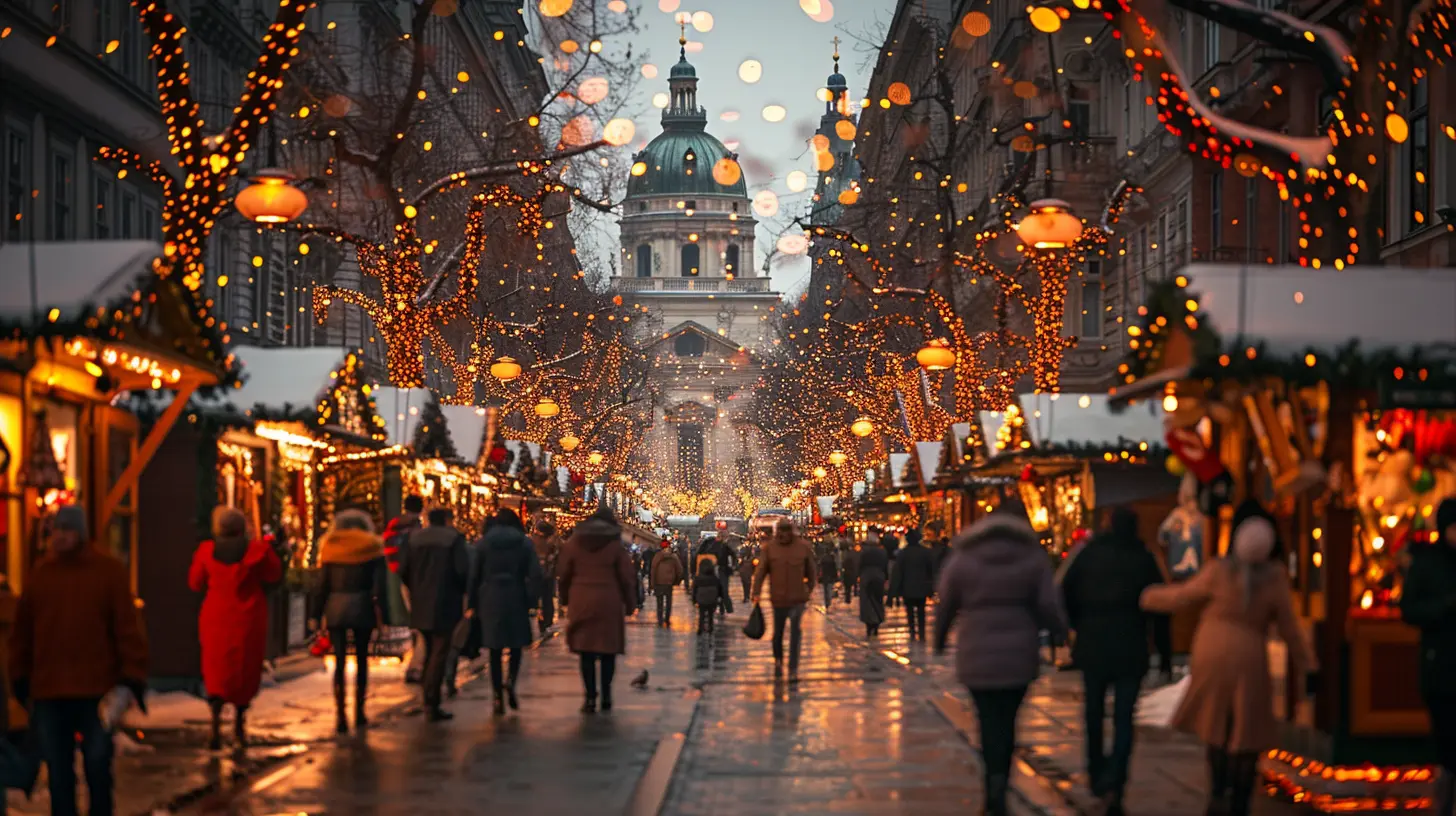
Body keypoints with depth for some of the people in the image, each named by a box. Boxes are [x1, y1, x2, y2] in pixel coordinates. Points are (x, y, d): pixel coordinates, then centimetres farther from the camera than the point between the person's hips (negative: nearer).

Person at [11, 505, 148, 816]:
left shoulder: (109, 571, -1)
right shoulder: (40, 573, 8)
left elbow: (128, 627, -4)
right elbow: (22, 630, 11)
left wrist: (133, 678, -9)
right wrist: (19, 678, 9)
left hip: (96, 693, -3)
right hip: (48, 693, 3)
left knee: (98, 766, 3)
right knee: (58, 769, 6)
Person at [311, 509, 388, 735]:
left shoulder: (330, 547, 5)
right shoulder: (372, 547, 3)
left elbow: (322, 583, 3)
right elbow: (380, 583, -4)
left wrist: (316, 613, 5)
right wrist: (380, 611, -4)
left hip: (335, 608, 0)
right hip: (362, 608, 0)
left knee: (339, 662, 1)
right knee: (361, 660, 13)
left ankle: (341, 716, -8)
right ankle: (359, 713, 15)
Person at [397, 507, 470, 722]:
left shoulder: (415, 538, 8)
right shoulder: (453, 538, -6)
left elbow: (403, 570, 4)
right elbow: (462, 570, -13)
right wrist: (463, 592, 4)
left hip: (420, 605, 5)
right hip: (445, 606, -5)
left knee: (430, 650, 18)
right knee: (439, 654, -2)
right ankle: (431, 705, -6)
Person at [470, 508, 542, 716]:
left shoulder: (482, 544, 3)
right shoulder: (525, 544, 2)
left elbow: (473, 576, 1)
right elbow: (535, 574, -5)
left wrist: (473, 605, 6)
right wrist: (531, 601, -1)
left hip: (490, 601, 0)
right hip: (516, 602, 0)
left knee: (495, 650, 6)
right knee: (516, 645, 13)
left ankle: (498, 698, 3)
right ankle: (510, 680, -14)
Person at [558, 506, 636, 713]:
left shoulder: (574, 543, 6)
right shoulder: (615, 545, 0)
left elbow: (563, 575, 8)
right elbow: (626, 578, 0)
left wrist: (565, 599, 18)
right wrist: (629, 603, 9)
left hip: (581, 603, 1)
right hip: (609, 603, -1)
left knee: (586, 652, 3)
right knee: (608, 652, 8)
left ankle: (590, 697, -1)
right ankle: (606, 696, 9)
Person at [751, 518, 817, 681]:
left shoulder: (804, 547, 0)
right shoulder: (770, 549, -1)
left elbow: (811, 570, 10)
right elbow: (760, 572, -3)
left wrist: (810, 589, 11)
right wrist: (756, 593, -11)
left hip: (798, 598, -1)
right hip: (778, 599, 1)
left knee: (796, 632, -11)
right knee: (778, 632, 13)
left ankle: (793, 669, -10)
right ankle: (778, 660, 39)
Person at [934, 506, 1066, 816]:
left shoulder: (963, 558, 2)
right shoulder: (1034, 558, 1)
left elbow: (945, 605, 5)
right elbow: (1048, 606, -4)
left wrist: (939, 640, 20)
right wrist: (1060, 629, 16)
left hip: (977, 656, -1)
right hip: (1019, 654, 1)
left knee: (990, 723, 1)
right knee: (1006, 722, 14)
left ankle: (996, 787, -19)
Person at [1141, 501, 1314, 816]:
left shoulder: (1219, 571, -12)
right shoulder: (1275, 579, -9)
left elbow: (1181, 597, 1)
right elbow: (1289, 627, -2)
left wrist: (1149, 597, 19)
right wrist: (1304, 665, 11)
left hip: (1212, 655, 0)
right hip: (1250, 658, 0)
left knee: (1216, 723, 19)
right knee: (1246, 734, 9)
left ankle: (1219, 791, 9)